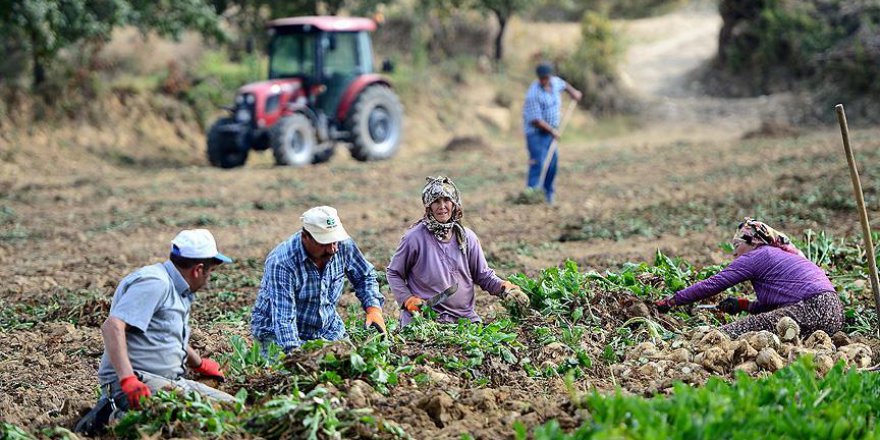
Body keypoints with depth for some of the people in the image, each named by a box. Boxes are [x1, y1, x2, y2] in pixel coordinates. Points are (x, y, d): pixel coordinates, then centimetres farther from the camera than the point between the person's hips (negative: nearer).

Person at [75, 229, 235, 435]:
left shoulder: (178, 290, 21)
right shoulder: (155, 283, -12)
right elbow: (112, 327, -25)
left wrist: (199, 364, 55)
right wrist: (128, 379, -35)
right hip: (140, 380, -11)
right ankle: (117, 416, -17)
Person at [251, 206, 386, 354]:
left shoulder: (343, 245, -14)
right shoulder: (281, 264, -29)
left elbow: (365, 276, 5)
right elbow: (283, 320, -32)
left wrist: (373, 308, -12)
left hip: (327, 330, 4)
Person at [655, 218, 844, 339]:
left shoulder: (756, 256, 4)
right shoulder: (782, 254, 31)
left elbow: (712, 284, 3)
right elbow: (776, 304, 35)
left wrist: (671, 301, 9)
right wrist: (743, 305, 23)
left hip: (813, 312, -10)